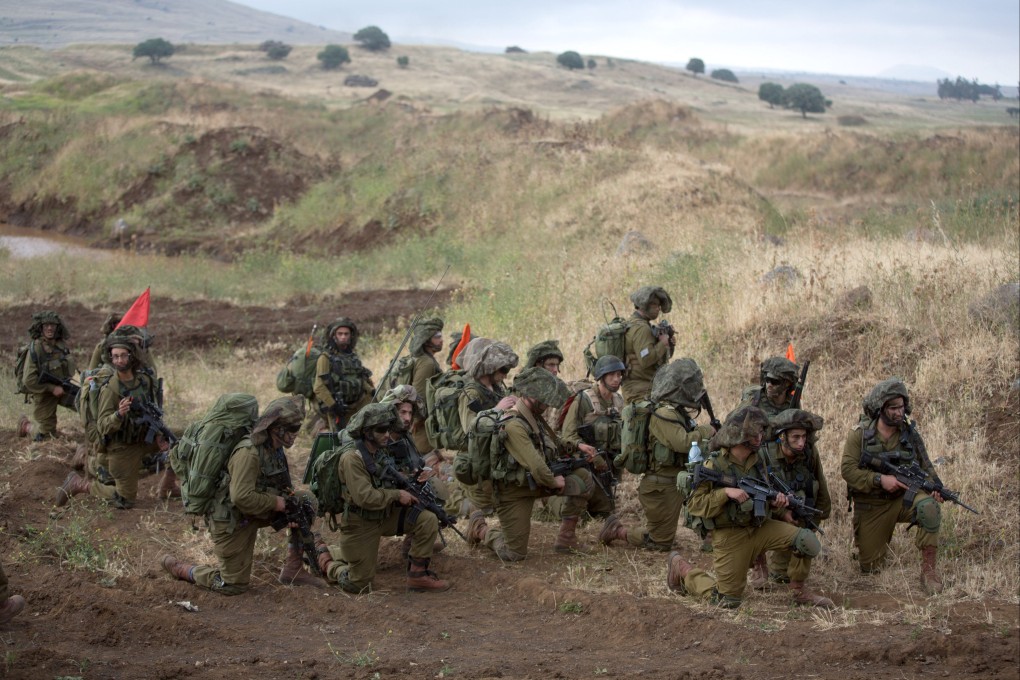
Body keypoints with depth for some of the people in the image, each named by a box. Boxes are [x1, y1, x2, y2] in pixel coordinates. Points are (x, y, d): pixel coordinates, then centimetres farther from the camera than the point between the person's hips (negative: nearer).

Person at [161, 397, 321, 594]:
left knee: (306, 502, -2)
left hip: (254, 514, 8)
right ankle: (178, 568, 18)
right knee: (234, 585, -4)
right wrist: (276, 503, -23)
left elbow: (284, 487, 14)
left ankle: (293, 570, 5)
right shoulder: (249, 453, -28)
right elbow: (241, 497, -36)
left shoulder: (276, 448, 0)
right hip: (231, 520, -8)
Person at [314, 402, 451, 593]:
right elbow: (364, 497, -33)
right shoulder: (352, 458, -25)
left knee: (428, 521, -13)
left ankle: (418, 576, -1)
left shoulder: (384, 450, -2)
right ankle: (324, 558, 26)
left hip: (386, 514, 7)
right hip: (361, 523, -7)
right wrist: (397, 495, -23)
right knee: (359, 585, 2)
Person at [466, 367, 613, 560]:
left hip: (536, 481, 9)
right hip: (515, 490, -8)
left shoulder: (533, 416, -1)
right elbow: (535, 467, -31)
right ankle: (480, 530, 23)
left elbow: (552, 443, 17)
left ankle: (566, 537, 6)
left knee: (582, 478, -5)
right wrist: (553, 481, -15)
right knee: (513, 555, -6)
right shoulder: (512, 426, -31)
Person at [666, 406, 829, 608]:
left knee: (808, 540, -16)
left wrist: (776, 499, -5)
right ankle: (682, 569, 23)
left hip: (760, 526, 5)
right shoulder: (714, 465, -15)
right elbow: (694, 504, -16)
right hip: (731, 536, -5)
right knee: (728, 601, -1)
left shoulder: (758, 460, 4)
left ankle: (798, 591, 7)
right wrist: (726, 492, -28)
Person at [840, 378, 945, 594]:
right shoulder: (860, 435, -8)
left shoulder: (910, 434, -1)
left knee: (928, 506, -34)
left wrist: (935, 487, -14)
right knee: (870, 567, 3)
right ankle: (880, 543, 40)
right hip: (871, 507, -1)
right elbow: (848, 470, -15)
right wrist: (880, 480, -26)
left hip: (904, 498, 1)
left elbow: (926, 467, 7)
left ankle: (929, 569, -25)